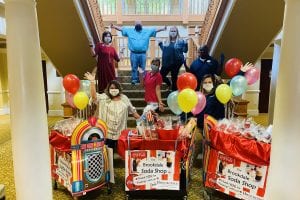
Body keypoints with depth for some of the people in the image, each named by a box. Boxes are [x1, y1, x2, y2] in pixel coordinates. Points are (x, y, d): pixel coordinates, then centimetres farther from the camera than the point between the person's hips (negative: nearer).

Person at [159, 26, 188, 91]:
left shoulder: (180, 41, -2)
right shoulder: (166, 42, 11)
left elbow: (185, 50, -7)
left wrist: (185, 44, -22)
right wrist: (160, 44, 15)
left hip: (176, 63, -5)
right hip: (167, 63, 5)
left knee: (174, 77, 2)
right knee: (161, 75, 2)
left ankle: (174, 90, 17)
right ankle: (169, 84, 28)